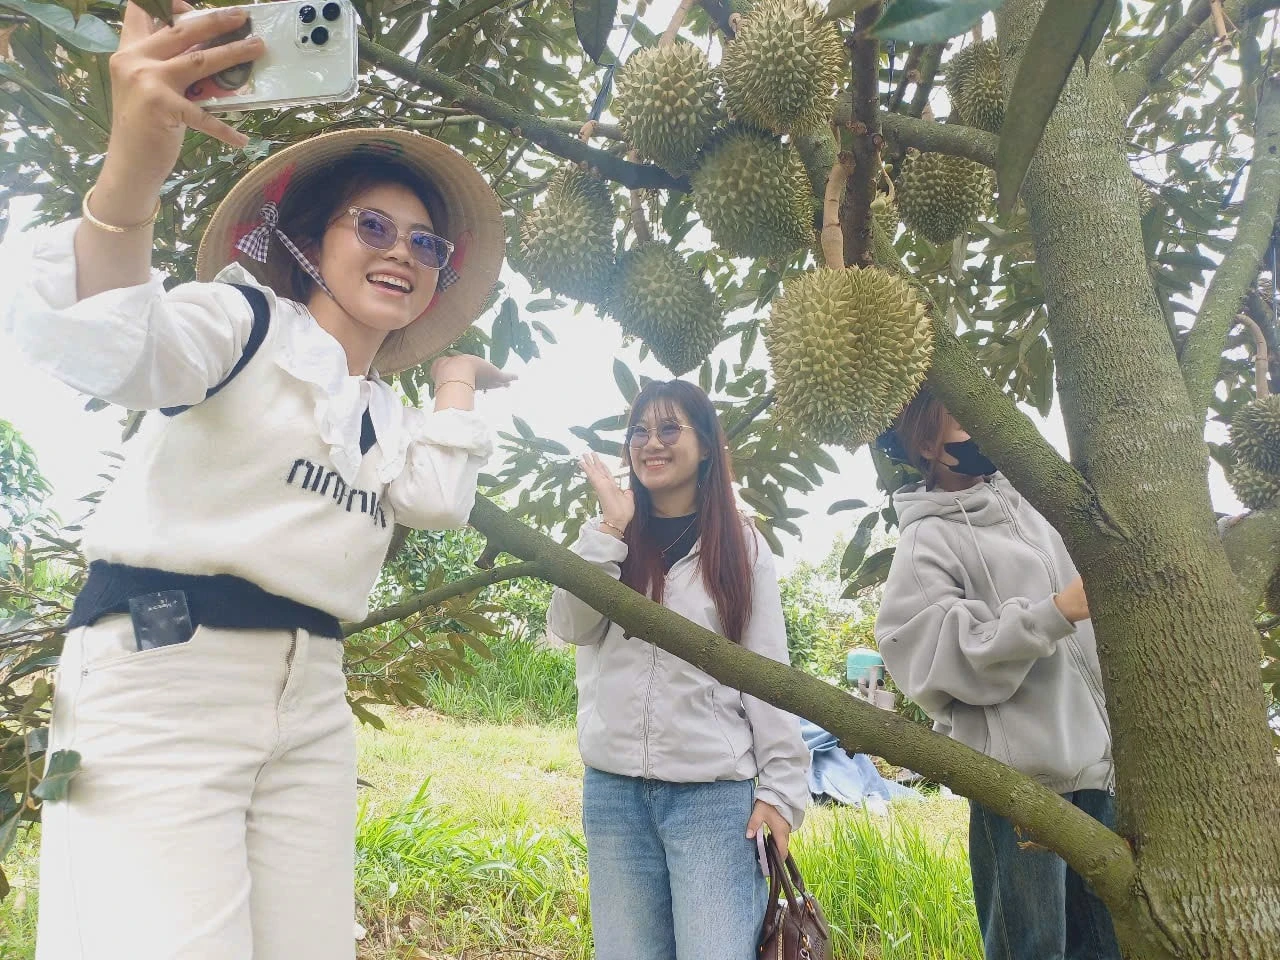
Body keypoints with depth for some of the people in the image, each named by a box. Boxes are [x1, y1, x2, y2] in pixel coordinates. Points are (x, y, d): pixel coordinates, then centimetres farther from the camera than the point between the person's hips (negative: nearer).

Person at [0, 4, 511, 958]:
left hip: (310, 704, 6)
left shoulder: (387, 414, 18)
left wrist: (456, 380, 11)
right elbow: (98, 350, -21)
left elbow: (439, 497, -1)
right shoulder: (249, 320, -1)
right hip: (160, 678, -6)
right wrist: (131, 173, -38)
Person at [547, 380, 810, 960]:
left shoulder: (740, 546, 2)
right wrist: (610, 529, -10)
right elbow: (570, 626, -6)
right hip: (613, 787, 3)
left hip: (714, 789, -2)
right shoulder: (611, 537, 10)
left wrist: (781, 785, -5)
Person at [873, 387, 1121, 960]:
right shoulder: (929, 538, -7)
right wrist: (1053, 614, -21)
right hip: (1015, 770, -7)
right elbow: (930, 653, -18)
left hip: (1092, 759, 7)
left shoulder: (1021, 506, 14)